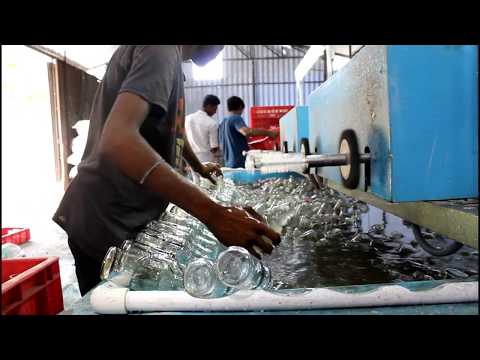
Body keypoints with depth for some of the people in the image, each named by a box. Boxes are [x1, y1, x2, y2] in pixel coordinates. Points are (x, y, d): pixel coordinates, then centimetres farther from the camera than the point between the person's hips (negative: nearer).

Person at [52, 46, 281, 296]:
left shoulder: (167, 57, 13)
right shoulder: (162, 49, -19)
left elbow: (172, 127, 28)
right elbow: (117, 138, -37)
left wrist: (199, 167, 40)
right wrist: (214, 214, -43)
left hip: (126, 219, 9)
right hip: (105, 222, -9)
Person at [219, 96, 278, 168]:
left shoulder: (222, 123, 17)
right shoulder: (236, 118, -9)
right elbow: (247, 132, -30)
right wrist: (268, 132, -24)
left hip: (229, 164, 9)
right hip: (240, 162, -9)